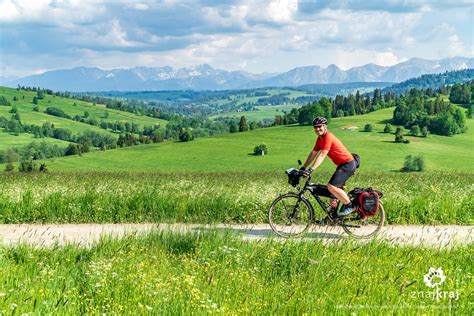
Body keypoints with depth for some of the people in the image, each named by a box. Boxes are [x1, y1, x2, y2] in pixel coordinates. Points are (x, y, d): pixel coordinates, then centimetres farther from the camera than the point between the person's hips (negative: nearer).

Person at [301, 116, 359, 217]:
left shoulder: (328, 137, -20)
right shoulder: (320, 139, 10)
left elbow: (322, 155, -26)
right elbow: (313, 153, 13)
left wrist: (311, 169, -31)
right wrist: (303, 168, 8)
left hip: (348, 164, -10)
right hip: (342, 164, 10)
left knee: (331, 187, -18)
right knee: (336, 188, 15)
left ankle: (350, 206, -6)